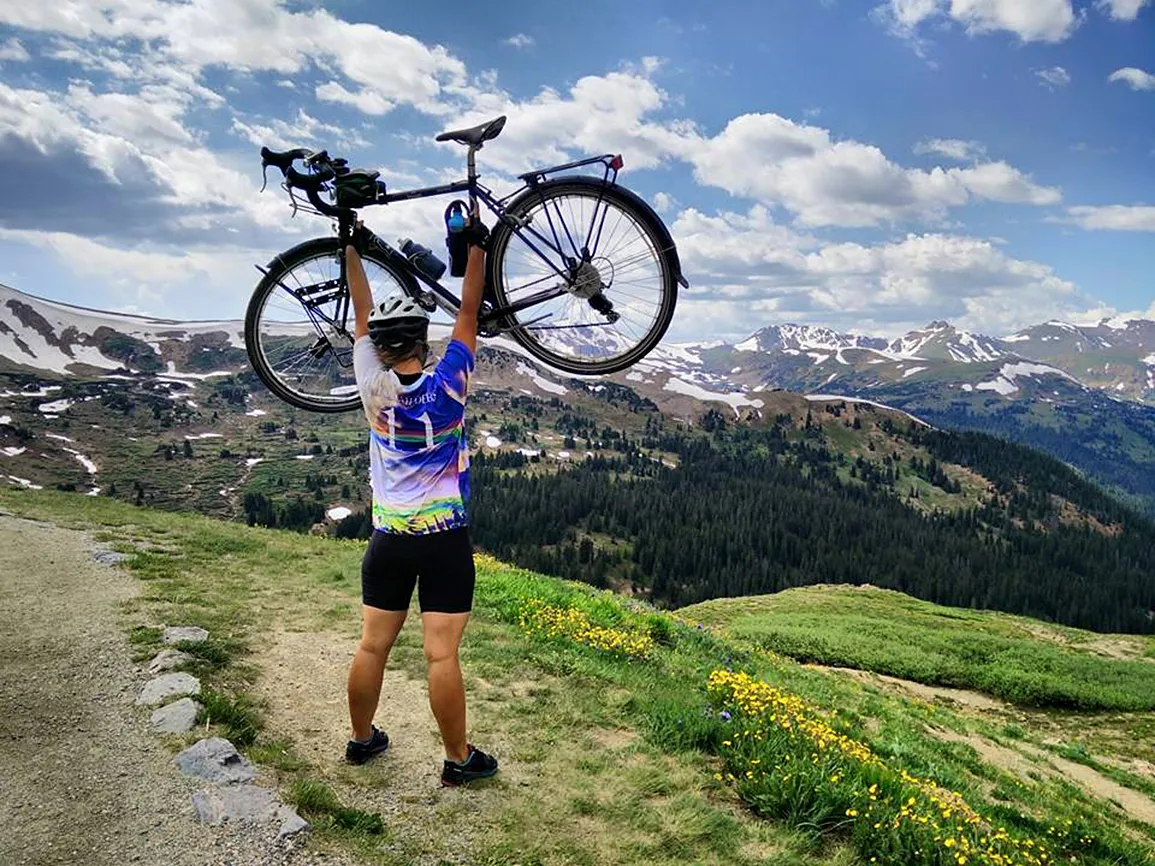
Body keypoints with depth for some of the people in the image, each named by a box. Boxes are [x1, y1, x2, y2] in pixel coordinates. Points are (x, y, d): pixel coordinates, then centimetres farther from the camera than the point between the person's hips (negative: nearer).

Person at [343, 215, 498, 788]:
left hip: (389, 539, 3)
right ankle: (458, 758, 12)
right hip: (445, 540, -3)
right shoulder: (448, 384, -11)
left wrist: (352, 250, 19)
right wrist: (476, 245, 8)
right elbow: (468, 312, -1)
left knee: (373, 646, 13)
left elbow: (363, 317, 8)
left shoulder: (374, 387, -5)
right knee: (442, 655, 0)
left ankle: (362, 738, 31)